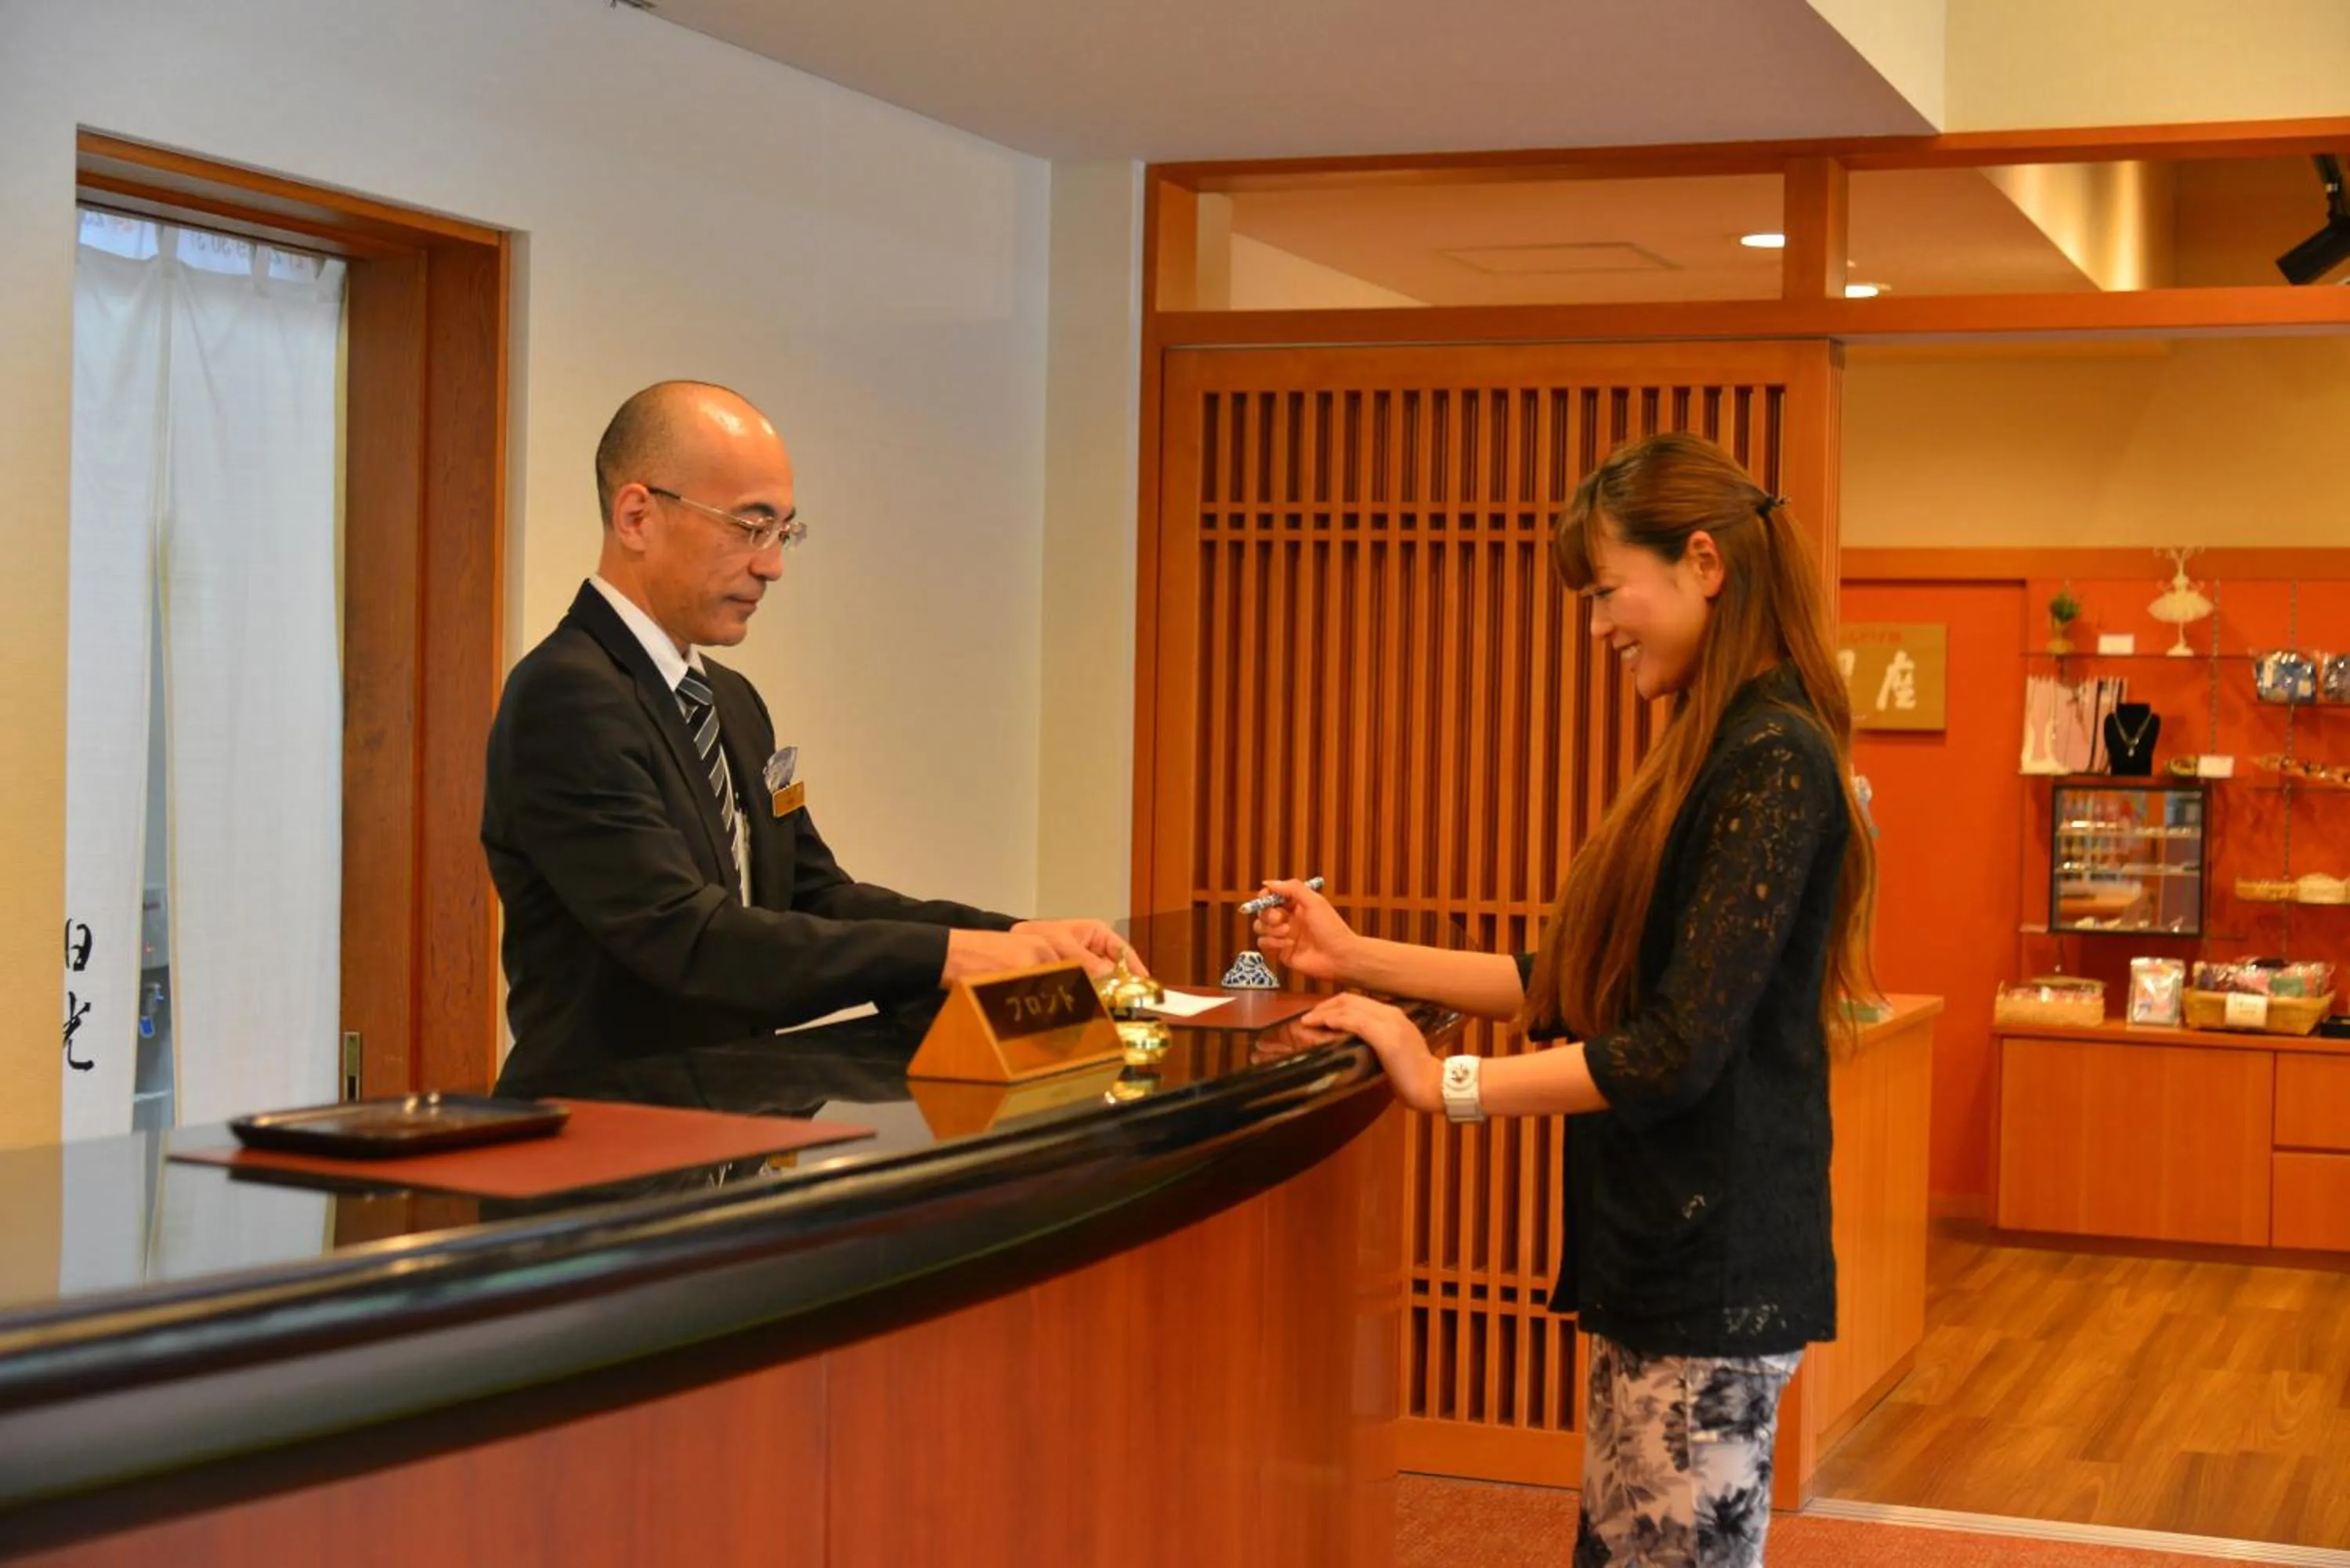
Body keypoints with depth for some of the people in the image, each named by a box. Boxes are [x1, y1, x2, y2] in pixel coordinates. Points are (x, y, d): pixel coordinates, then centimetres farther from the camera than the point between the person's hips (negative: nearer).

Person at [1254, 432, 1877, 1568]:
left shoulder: (1774, 763, -16)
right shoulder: (1715, 756, 14)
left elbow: (1679, 1047, -20)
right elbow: (1572, 984, 17)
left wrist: (1445, 1086, -15)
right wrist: (1356, 957, 13)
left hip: (1714, 1270, -9)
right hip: (1659, 1255, 9)